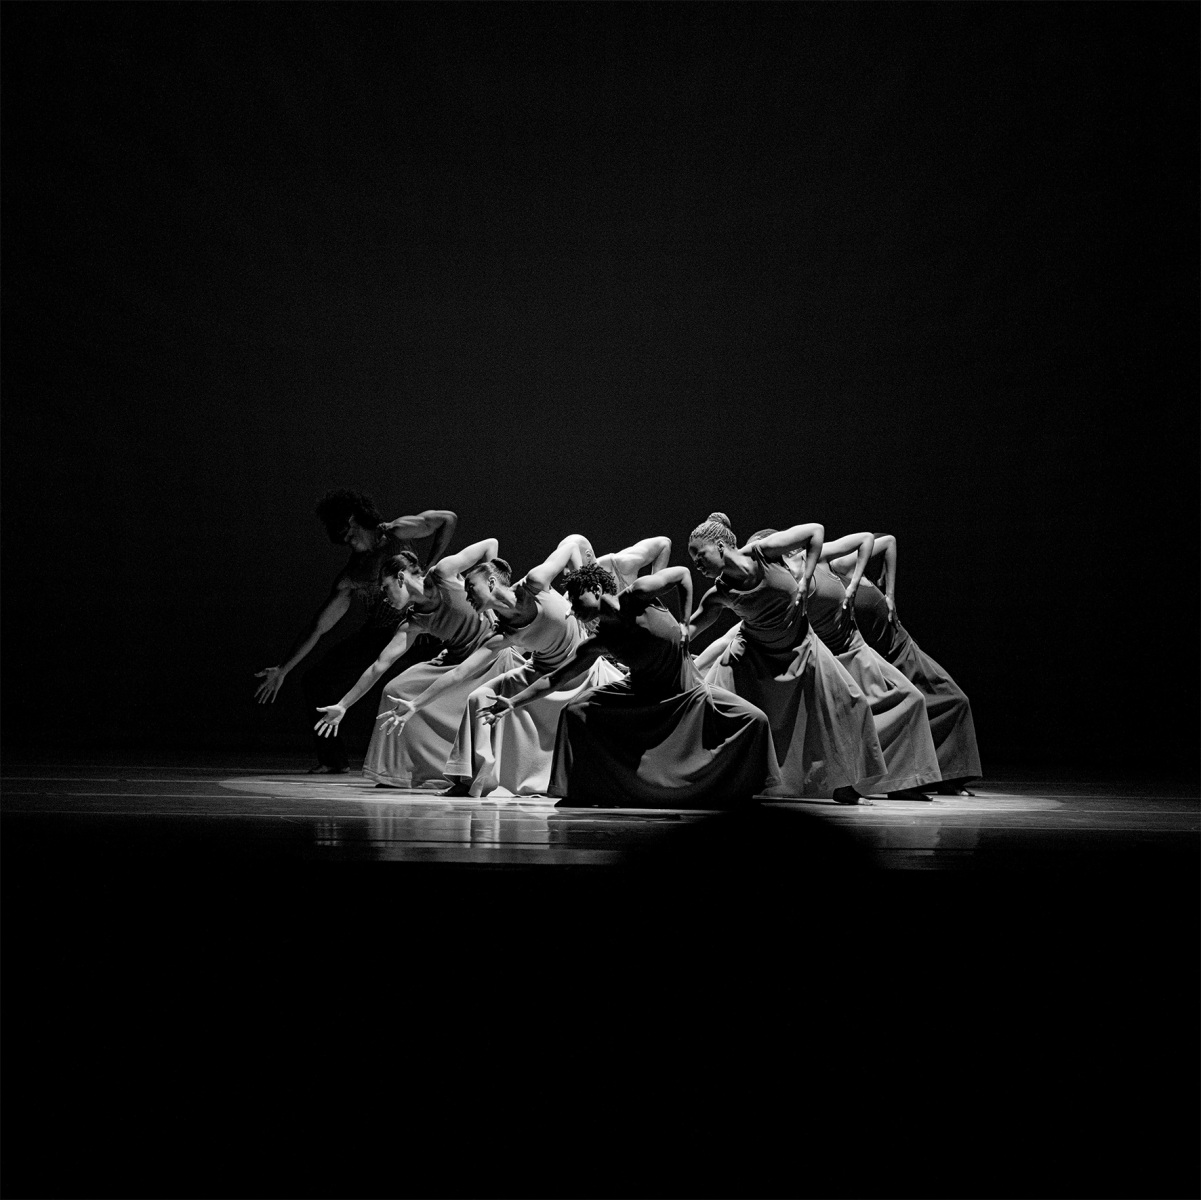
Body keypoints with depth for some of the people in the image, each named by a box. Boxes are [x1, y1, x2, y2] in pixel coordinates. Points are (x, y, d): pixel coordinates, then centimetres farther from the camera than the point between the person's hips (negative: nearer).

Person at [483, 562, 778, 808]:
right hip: (641, 694, 3)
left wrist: (686, 625, -9)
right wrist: (514, 702, -12)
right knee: (574, 712, -11)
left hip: (688, 693, -3)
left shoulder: (636, 595, -19)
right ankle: (582, 791, 2)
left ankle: (739, 793, 2)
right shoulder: (599, 643, -10)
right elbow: (555, 678, -6)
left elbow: (683, 573, -7)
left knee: (754, 719, -20)